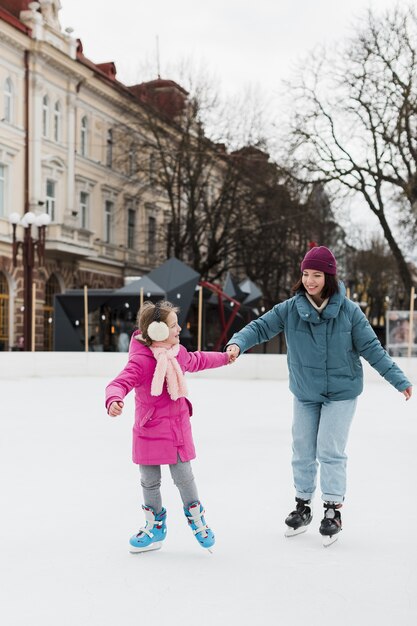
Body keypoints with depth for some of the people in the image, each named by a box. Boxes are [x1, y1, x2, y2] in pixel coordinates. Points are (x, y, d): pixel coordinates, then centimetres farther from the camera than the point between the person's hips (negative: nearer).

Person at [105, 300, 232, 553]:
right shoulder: (141, 360, -22)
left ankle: (196, 518, 28)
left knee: (184, 477, 3)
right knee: (149, 482, 11)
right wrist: (114, 400, -56)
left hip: (177, 426, 3)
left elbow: (197, 360, 21)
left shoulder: (178, 352, -2)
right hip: (148, 430, -3)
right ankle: (155, 526, 31)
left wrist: (223, 357, 35)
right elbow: (121, 382, -33)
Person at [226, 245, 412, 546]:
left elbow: (371, 348, -10)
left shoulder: (348, 310, -15)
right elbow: (261, 327, -11)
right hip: (305, 394, 3)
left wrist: (399, 380, -11)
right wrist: (238, 343, -32)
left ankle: (333, 510, 12)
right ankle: (303, 506, 28)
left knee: (330, 451, -4)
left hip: (341, 393, -3)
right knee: (303, 451, 12)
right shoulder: (291, 308, -11)